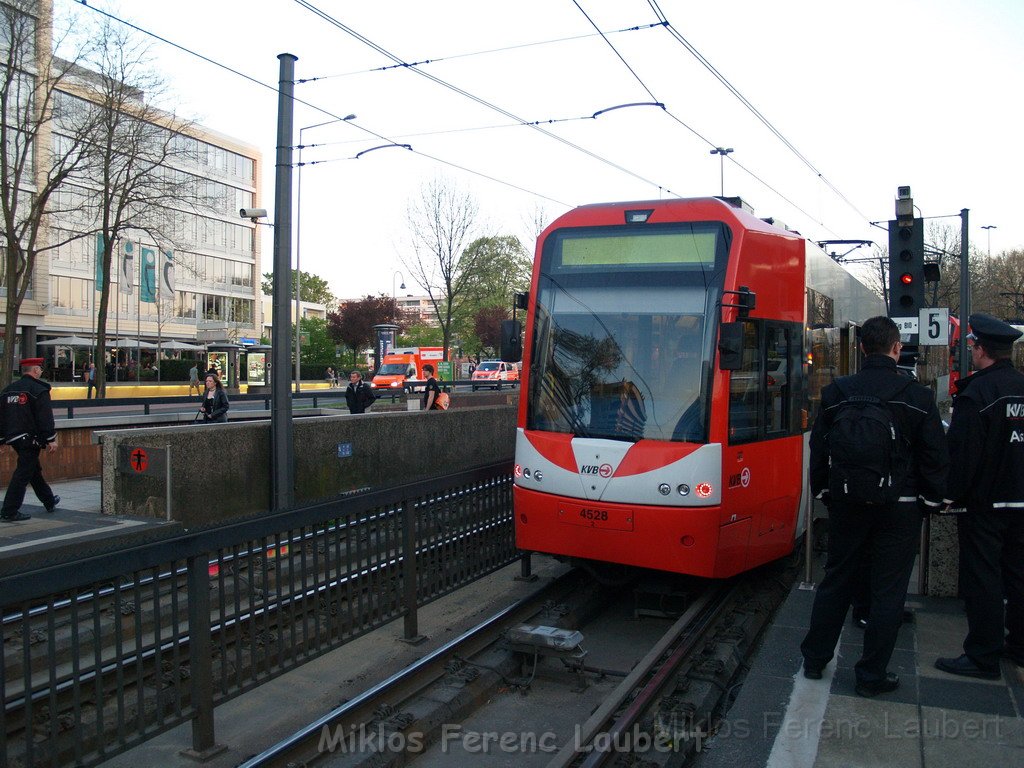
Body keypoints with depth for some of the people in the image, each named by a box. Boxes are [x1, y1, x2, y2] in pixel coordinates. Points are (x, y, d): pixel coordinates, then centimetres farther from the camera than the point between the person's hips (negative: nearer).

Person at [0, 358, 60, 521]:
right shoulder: (39, 390, -12)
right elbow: (45, 417, -17)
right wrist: (51, 439, -14)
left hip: (13, 438, 9)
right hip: (30, 438, -9)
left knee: (34, 470, 21)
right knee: (23, 474, -5)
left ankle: (49, 501, 35)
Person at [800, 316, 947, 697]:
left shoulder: (836, 393, -3)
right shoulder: (918, 397, -10)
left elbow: (818, 450, 5)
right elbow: (935, 458, -4)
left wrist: (823, 491, 16)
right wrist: (933, 500, 8)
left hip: (846, 505, 3)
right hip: (899, 508, -3)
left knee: (836, 580, 15)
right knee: (888, 590, 7)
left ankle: (814, 659, 24)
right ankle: (872, 674, 14)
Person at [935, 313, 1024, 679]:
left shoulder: (976, 393, -18)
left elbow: (962, 452, -19)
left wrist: (951, 494, -9)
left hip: (984, 502, -7)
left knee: (982, 578, -1)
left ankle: (983, 656, 4)